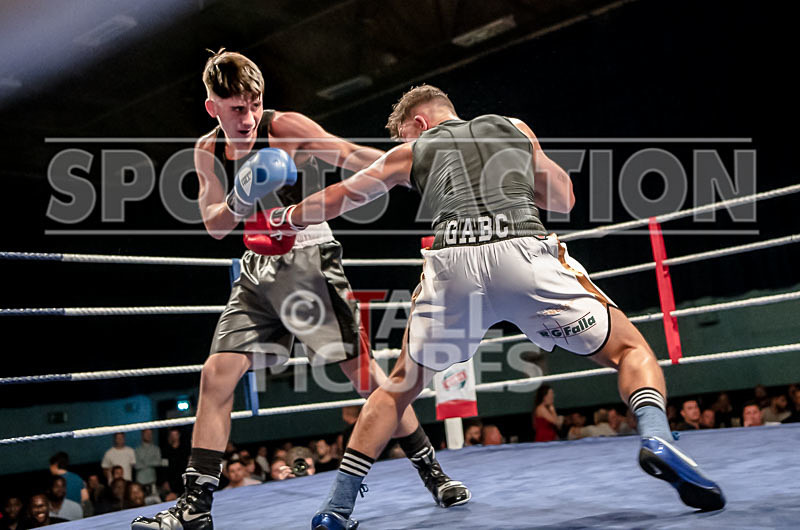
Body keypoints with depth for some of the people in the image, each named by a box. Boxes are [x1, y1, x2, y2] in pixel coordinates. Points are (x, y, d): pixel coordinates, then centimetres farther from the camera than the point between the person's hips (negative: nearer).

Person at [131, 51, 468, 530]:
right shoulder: (208, 151, 4)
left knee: (362, 368, -8)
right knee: (217, 375, -4)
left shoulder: (286, 128, -12)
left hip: (309, 260, -5)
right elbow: (216, 226, -2)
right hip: (258, 271, 5)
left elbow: (354, 157, -18)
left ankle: (434, 474, 7)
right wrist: (240, 200, -24)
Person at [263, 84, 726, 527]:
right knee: (630, 348, 11)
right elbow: (565, 199, 34)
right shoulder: (514, 129, 28)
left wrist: (283, 221, 55)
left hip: (452, 264, 1)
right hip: (523, 253, -1)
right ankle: (656, 438, -19)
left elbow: (336, 199, 38)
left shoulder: (412, 152, 27)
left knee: (400, 386, 21)